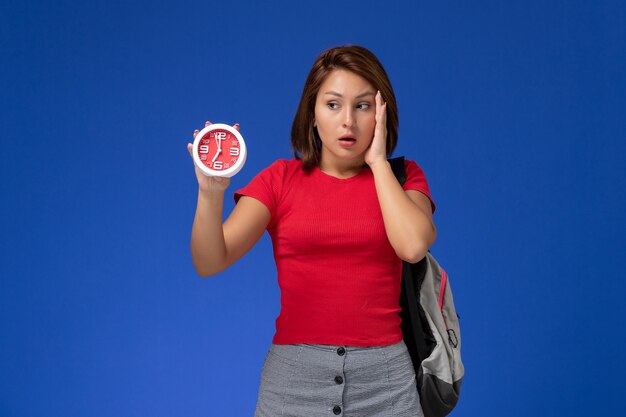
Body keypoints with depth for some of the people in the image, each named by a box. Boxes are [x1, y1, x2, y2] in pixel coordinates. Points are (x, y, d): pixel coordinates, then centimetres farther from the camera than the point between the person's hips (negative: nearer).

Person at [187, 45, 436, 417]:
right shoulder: (281, 179, 2)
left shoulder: (402, 177, 5)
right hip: (294, 372, 0)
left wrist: (379, 161, -8)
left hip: (383, 373, 0)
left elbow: (413, 246, -17)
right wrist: (211, 193, -27)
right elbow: (209, 262, -10)